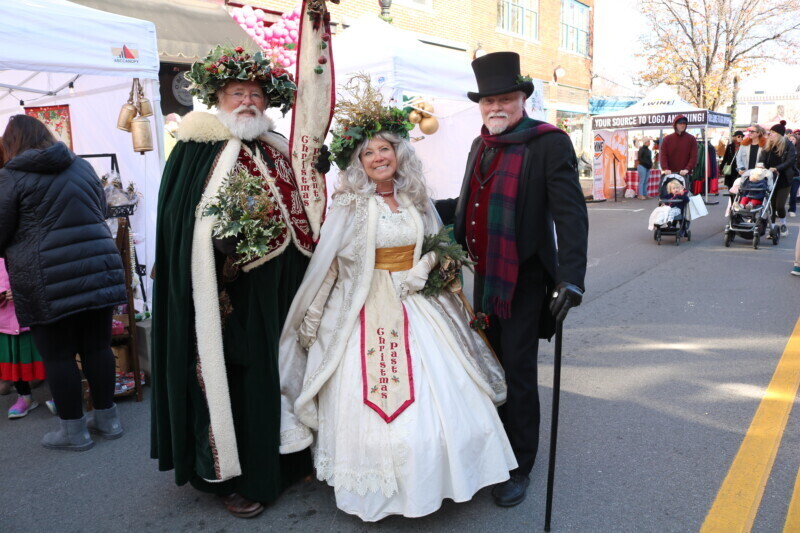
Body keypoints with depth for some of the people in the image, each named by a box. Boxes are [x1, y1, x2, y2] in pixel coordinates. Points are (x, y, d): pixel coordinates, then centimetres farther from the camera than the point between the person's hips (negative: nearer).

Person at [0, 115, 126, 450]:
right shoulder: (83, 166, 12)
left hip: (47, 279, -5)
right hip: (97, 269, 5)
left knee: (57, 355, 6)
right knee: (97, 347, 12)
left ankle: (74, 430, 15)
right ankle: (107, 419, 22)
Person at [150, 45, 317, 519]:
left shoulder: (277, 151, 12)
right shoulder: (197, 149, -4)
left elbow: (298, 221, 15)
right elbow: (178, 220, -11)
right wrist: (225, 240, -23)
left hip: (272, 295, 5)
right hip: (224, 294, -5)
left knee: (273, 373, 15)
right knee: (229, 378, 3)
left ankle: (282, 461, 32)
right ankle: (231, 475, 20)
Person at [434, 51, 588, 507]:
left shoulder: (549, 143, -12)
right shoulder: (481, 145, 11)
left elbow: (571, 213, -20)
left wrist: (571, 278, -29)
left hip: (524, 279, -7)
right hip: (484, 276, 7)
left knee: (518, 372, 2)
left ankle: (520, 466, 22)